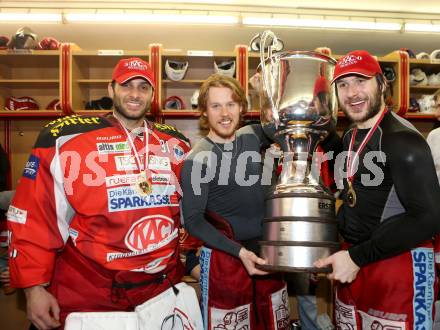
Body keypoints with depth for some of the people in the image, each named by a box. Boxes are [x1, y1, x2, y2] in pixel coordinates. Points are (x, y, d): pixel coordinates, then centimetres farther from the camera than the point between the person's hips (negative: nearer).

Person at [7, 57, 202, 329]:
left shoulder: (176, 145, 4)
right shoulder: (67, 139, -9)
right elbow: (33, 219, -7)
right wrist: (34, 287, -8)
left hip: (164, 289, 4)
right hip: (86, 294, -3)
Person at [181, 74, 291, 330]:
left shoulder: (252, 136, 1)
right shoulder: (197, 159, -14)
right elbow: (193, 220, -13)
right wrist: (239, 251, -20)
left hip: (267, 250, 6)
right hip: (225, 256, -5)